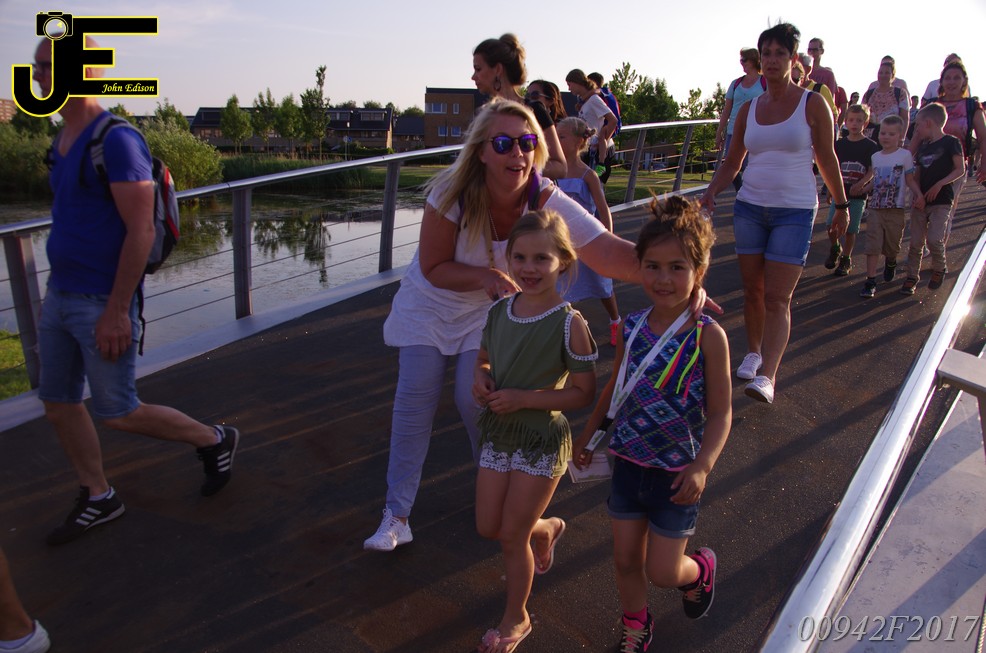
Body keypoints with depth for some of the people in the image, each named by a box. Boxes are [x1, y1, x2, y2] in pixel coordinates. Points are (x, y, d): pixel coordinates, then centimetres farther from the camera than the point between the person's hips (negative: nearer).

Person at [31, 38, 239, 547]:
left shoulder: (116, 141, -18)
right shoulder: (63, 140, 10)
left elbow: (141, 231, -22)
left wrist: (116, 311, -22)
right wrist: (57, 288, 20)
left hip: (102, 304, -9)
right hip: (60, 295, 9)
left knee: (118, 414, 2)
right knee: (57, 401, 14)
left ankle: (214, 440, 24)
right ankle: (98, 499, 30)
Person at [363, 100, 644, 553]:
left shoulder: (548, 203, -28)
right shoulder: (453, 193, -28)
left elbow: (609, 252, -40)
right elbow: (433, 268, -19)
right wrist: (484, 275, -37)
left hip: (487, 310, 0)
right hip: (429, 304, 0)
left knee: (476, 401, -6)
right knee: (414, 404, -4)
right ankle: (396, 515, 10)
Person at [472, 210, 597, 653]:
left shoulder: (569, 324, -20)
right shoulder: (498, 312, -3)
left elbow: (583, 393, -15)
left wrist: (523, 398, -24)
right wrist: (481, 378, -10)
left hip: (541, 442, -6)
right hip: (497, 434, 6)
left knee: (511, 536, 6)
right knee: (487, 528, 16)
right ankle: (548, 528, 48)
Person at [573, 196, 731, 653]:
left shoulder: (708, 336, -18)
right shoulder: (632, 328, -5)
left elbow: (720, 413, -13)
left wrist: (702, 466, -27)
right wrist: (587, 434, 17)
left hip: (676, 473, -4)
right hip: (629, 462, 4)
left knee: (662, 572, 5)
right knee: (626, 559, 15)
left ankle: (701, 569, 41)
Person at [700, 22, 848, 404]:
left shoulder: (812, 104, -1)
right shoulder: (749, 109, 8)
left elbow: (827, 158, 4)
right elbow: (732, 162, 12)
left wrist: (841, 205, 7)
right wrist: (711, 192, -4)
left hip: (794, 211, -4)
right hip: (750, 207, 4)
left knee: (777, 298, -9)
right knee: (752, 290, 9)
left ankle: (766, 376, -12)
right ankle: (753, 352, 28)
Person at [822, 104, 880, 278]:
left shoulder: (870, 146, -3)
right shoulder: (839, 144, 5)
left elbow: (871, 172, -3)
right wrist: (830, 189, 9)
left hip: (857, 195, -2)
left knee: (850, 229, 2)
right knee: (831, 225, -8)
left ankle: (846, 259, 18)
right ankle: (835, 249, 20)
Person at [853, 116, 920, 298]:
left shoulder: (904, 155, -2)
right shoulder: (875, 157, 10)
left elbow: (910, 180, -1)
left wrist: (919, 196, -15)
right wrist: (861, 189, 2)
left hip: (896, 209, -2)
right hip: (875, 207, 3)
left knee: (892, 245, 9)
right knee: (873, 245, -6)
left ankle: (891, 263, 43)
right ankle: (870, 281, -6)